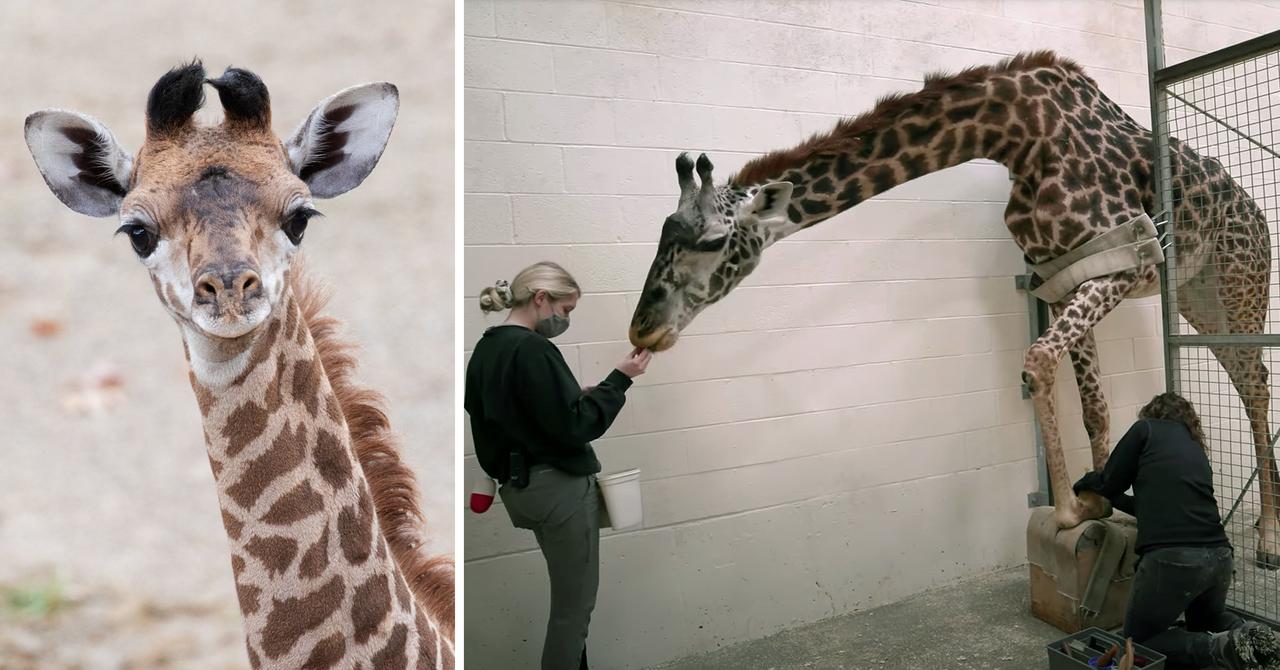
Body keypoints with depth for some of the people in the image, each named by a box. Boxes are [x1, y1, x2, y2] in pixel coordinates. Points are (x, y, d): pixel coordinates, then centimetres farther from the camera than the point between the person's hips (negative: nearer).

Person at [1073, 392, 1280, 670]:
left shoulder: (1147, 429, 6)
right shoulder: (1196, 447, 24)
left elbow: (1110, 483, 7)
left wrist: (1085, 482, 28)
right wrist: (1110, 496, 39)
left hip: (1173, 559, -7)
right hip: (1219, 556, 7)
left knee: (1138, 639, 14)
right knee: (1206, 619, 37)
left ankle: (1219, 648, -8)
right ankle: (1249, 636, 8)